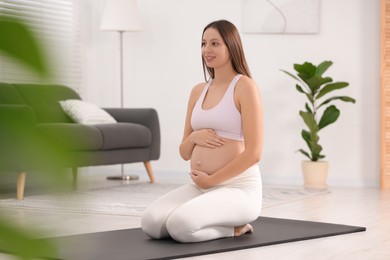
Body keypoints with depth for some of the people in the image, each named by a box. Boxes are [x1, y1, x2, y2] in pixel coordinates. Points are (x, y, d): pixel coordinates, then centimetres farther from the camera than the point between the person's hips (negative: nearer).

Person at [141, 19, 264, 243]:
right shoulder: (198, 91, 13)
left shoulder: (245, 86, -7)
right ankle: (224, 222, 5)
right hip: (200, 187, 7)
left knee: (180, 225, -31)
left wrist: (211, 180, -13)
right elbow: (185, 152, 15)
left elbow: (254, 153, -14)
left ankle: (234, 226, -3)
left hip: (238, 188, -7)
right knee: (151, 223, -18)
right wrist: (194, 137, -7)